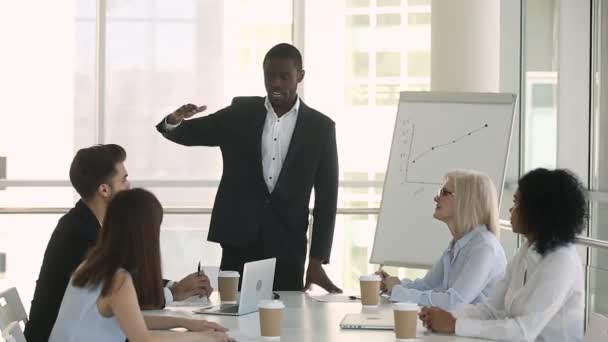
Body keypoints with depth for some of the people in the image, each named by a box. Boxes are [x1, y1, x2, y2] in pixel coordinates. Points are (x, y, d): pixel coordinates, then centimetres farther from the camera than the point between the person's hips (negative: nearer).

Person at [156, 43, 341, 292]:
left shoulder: (320, 127, 3)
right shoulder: (239, 114, 6)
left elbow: (326, 196, 2)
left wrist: (317, 260, -3)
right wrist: (173, 122, -19)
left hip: (287, 249, -1)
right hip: (238, 243, 1)